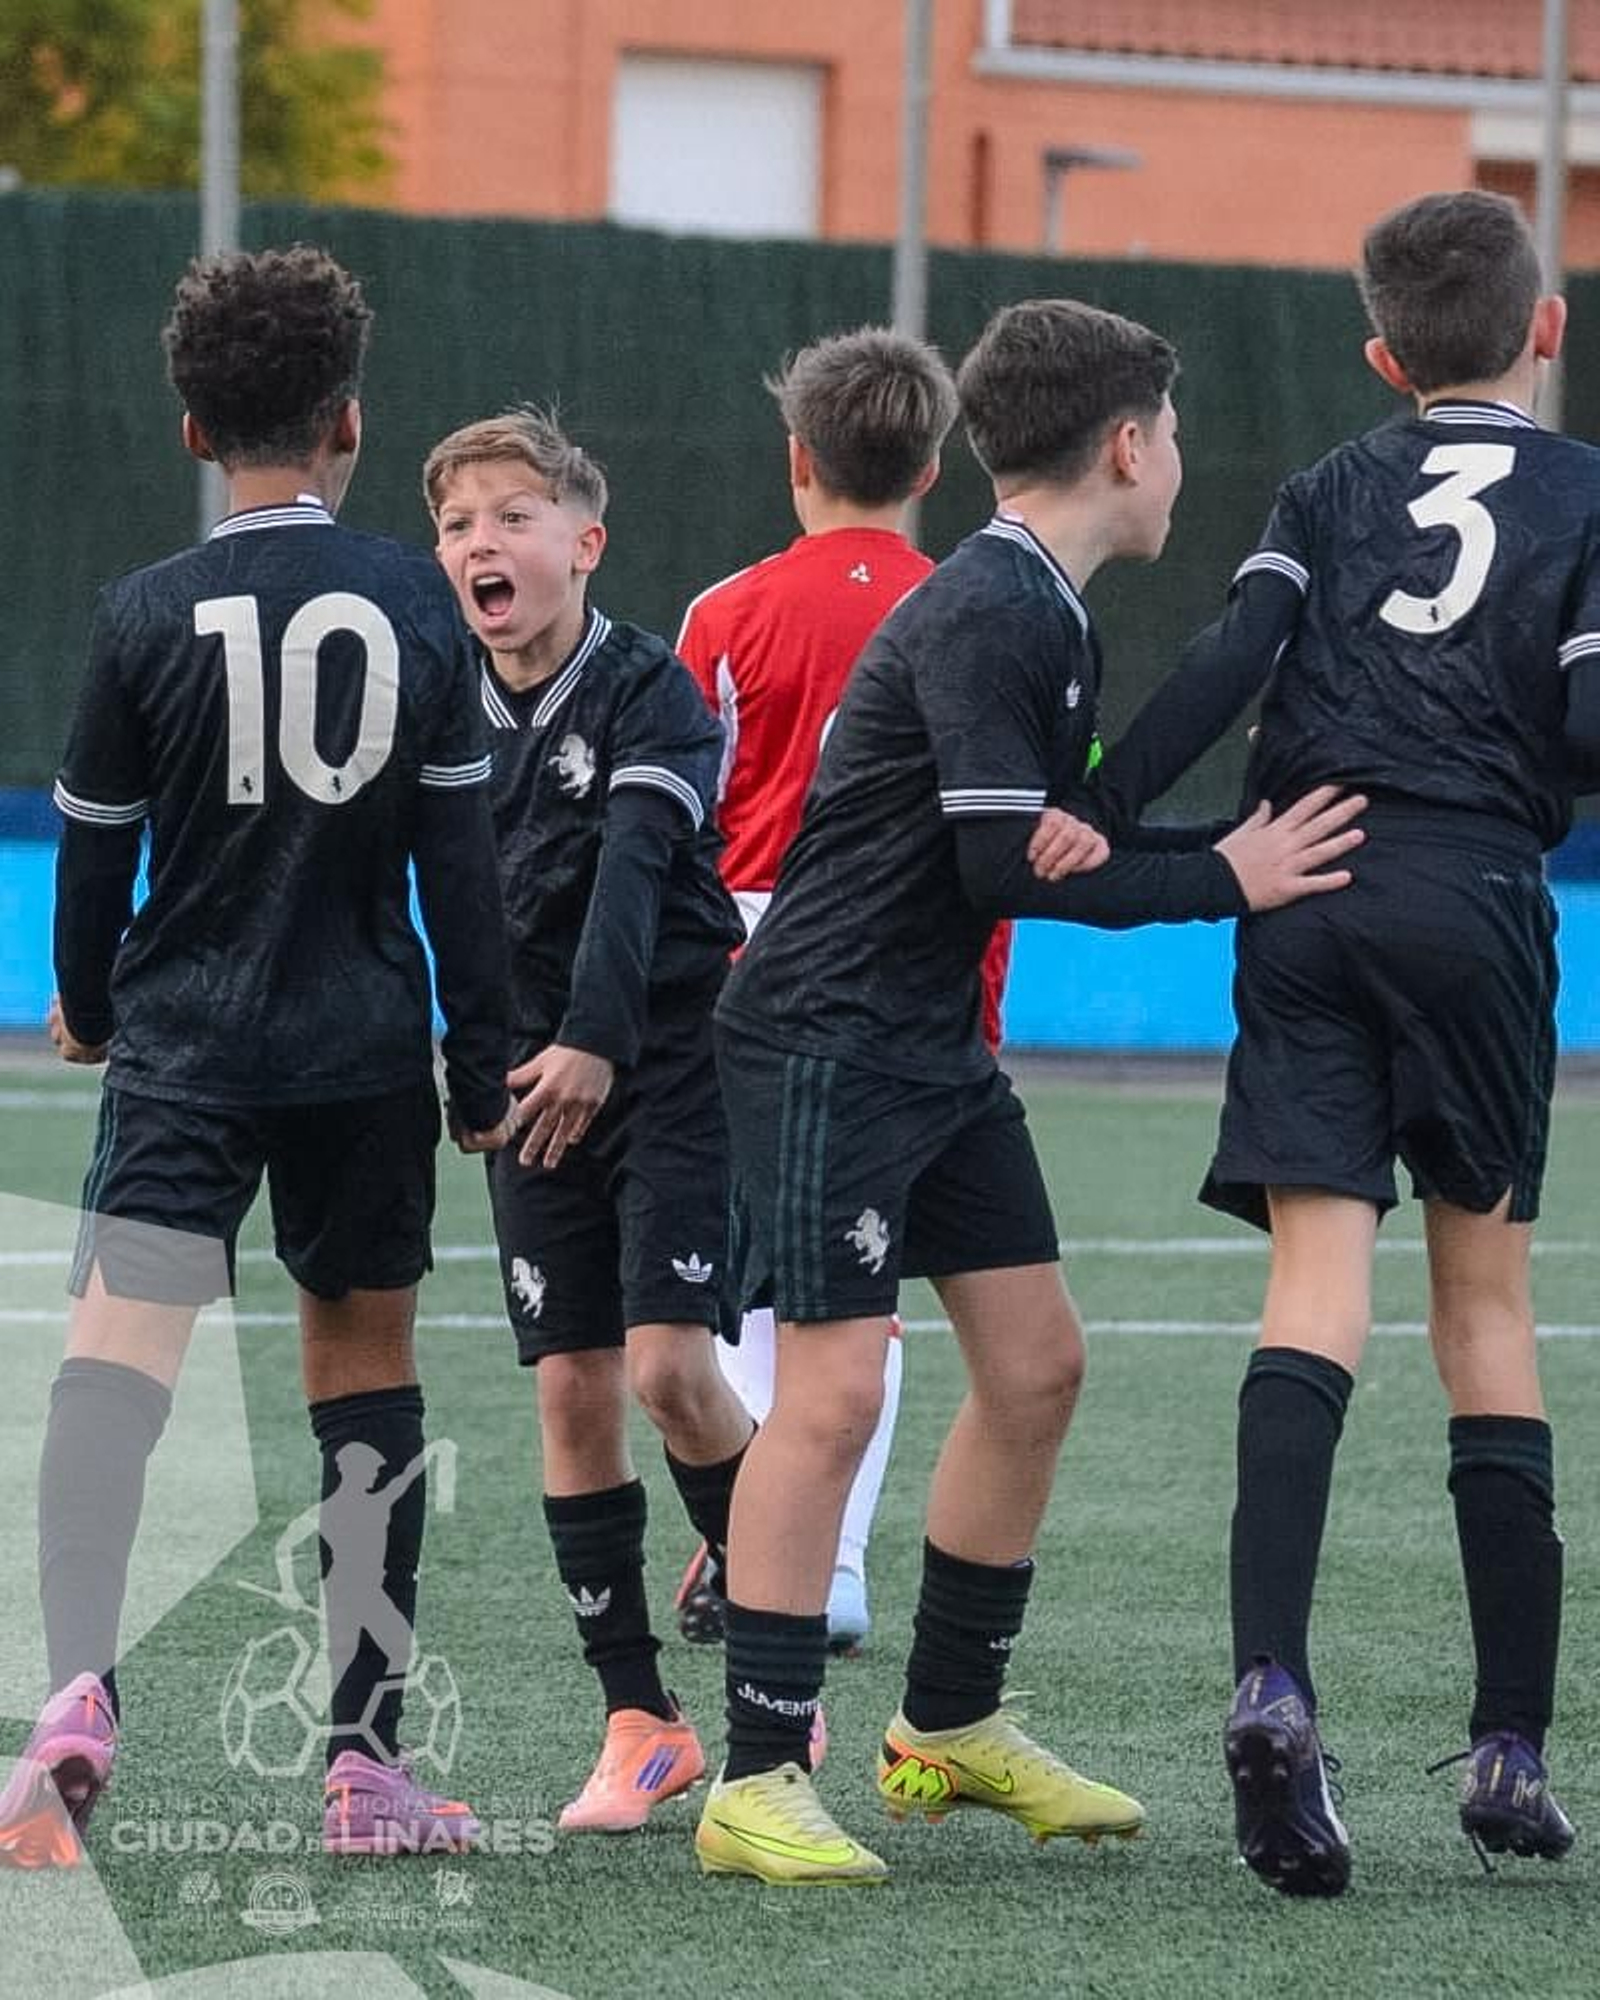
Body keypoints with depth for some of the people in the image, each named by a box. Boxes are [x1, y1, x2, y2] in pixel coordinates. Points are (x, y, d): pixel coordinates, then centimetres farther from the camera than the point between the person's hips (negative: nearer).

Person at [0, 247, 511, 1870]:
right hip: (368, 1051, 2)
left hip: (184, 1049, -2)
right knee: (365, 1366, 14)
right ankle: (368, 1763, 15)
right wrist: (486, 1065, 9)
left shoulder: (147, 615, -4)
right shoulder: (414, 606, 0)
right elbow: (461, 855, 2)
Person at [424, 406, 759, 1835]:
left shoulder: (650, 690, -11)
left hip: (673, 1064, -5)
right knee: (572, 1387, 1)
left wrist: (595, 1040, -37)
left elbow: (633, 874, -24)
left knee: (669, 1367, -15)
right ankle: (640, 1723, 8)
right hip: (530, 1078, 5)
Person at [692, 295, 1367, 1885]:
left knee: (1034, 1364, 12)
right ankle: (755, 1785, -7)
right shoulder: (984, 616, -19)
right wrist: (1224, 880, -16)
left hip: (934, 1044, 10)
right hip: (825, 1042, -10)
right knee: (834, 1392, -12)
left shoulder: (1039, 613, 13)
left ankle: (951, 1725, 25)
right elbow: (1009, 867, -22)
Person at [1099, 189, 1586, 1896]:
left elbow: (1226, 663, -3)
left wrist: (1096, 815, -8)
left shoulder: (1335, 490, 12)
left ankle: (1271, 1678, -29)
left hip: (1305, 890, 1)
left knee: (1316, 1286, -7)